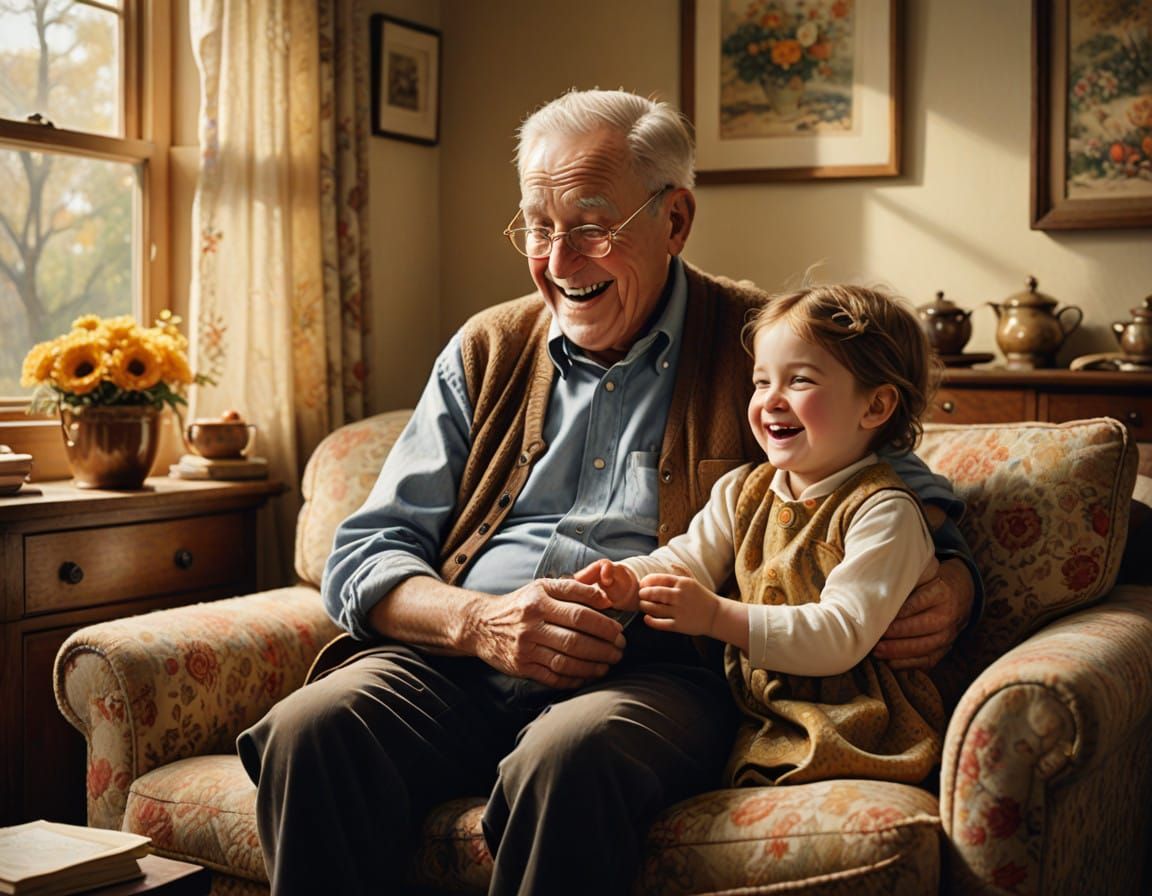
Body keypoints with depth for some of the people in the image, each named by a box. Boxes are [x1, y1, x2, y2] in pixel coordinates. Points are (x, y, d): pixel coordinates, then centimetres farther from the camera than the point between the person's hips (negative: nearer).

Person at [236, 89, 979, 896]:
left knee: (572, 754, -37)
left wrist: (945, 586, -11)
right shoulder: (487, 352, 18)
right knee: (309, 729, -27)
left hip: (656, 669, -3)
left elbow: (918, 500, 14)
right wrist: (479, 621, -8)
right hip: (459, 658, 4)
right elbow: (363, 555, 14)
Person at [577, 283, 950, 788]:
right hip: (751, 711, 6)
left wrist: (718, 618, -25)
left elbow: (841, 637, -19)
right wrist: (629, 582, -14)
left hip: (851, 733, -6)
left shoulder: (885, 513, -10)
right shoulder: (743, 490, 14)